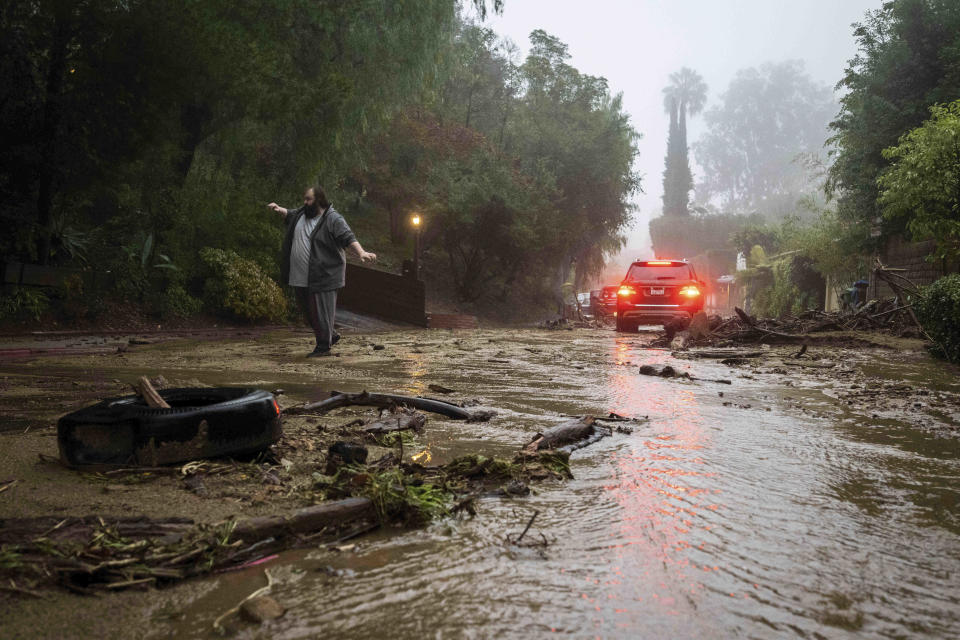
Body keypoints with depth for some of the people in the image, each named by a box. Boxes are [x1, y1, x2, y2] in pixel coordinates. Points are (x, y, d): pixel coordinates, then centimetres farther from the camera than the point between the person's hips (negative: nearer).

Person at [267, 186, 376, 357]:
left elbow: (349, 238, -21)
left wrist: (361, 253, -36)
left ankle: (323, 346, 8)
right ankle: (331, 335, 32)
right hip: (300, 277, 8)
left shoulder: (333, 219, -10)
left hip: (322, 277, -8)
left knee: (321, 311, -4)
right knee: (308, 311, 16)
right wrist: (280, 209, 16)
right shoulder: (301, 213, 13)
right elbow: (289, 215, 36)